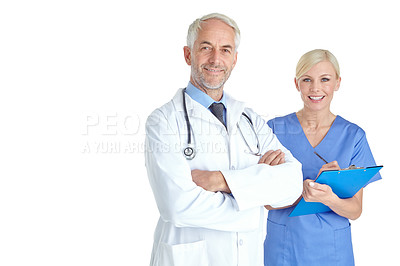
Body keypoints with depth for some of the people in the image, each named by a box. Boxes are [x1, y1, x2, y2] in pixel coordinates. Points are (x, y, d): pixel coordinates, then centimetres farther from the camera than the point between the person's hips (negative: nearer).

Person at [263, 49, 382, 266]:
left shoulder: (353, 136, -3)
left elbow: (355, 211, -5)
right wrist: (310, 186, -25)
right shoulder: (275, 128, -6)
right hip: (282, 247, 0)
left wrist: (329, 198, -25)